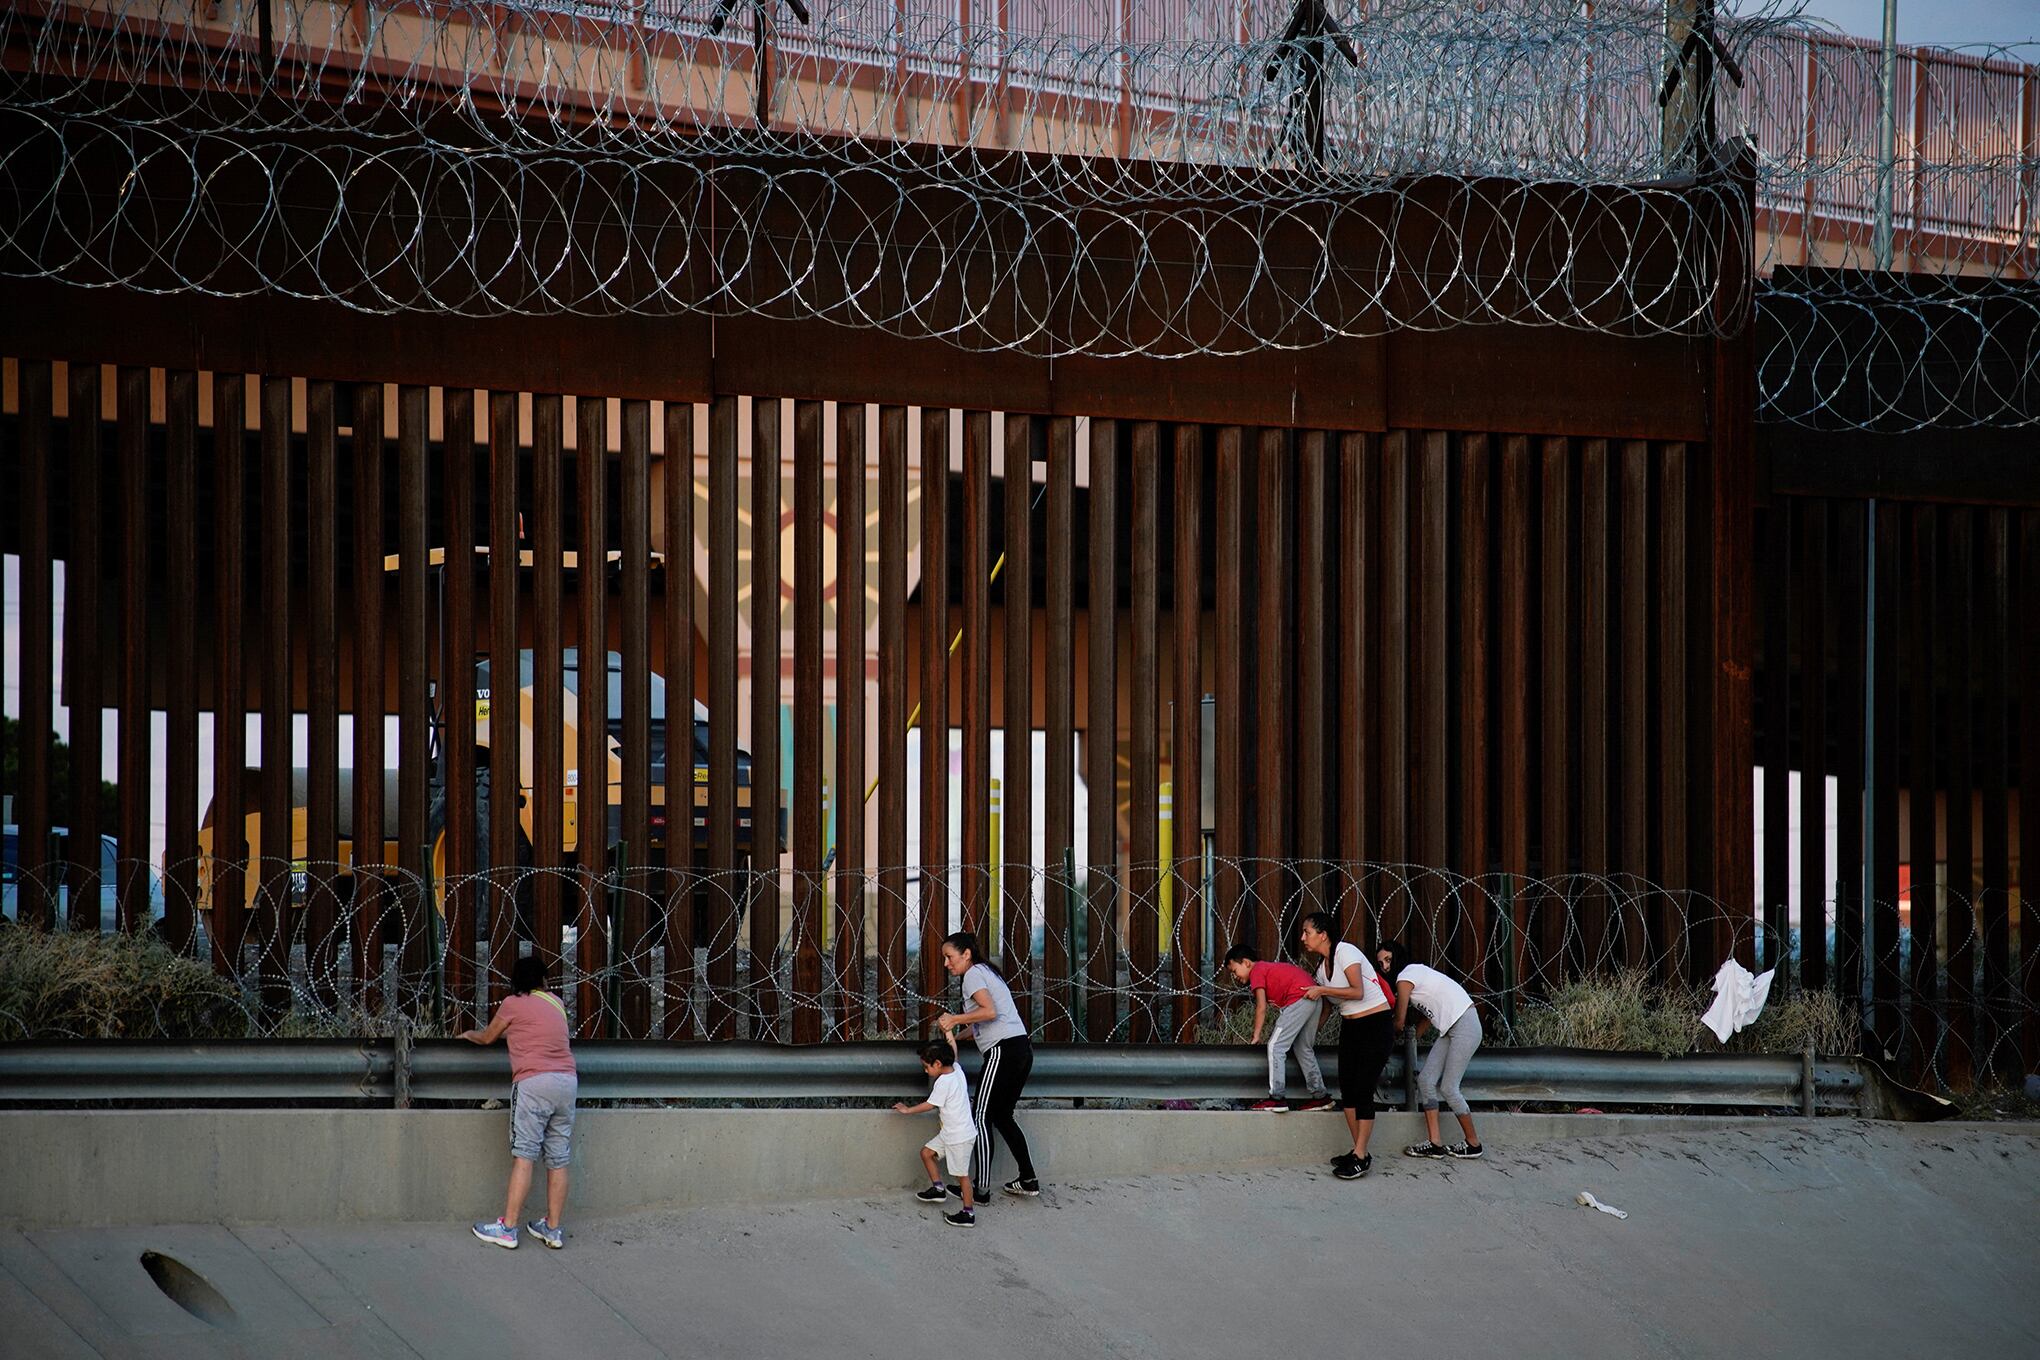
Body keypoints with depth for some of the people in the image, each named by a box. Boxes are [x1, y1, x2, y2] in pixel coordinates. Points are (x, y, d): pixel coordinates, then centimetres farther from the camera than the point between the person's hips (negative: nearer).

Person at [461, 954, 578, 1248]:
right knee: (558, 1159, 6)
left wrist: (470, 1034, 38)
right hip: (567, 1081, 6)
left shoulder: (513, 1004, 2)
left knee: (523, 1157, -8)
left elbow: (487, 1037, 17)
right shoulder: (556, 1003, 18)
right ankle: (554, 1229, 9)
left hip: (534, 1081, -6)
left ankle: (507, 1228, -10)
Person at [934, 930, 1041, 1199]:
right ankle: (1028, 1181, 15)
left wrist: (954, 1019, -12)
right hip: (1022, 1049, 10)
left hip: (1003, 1050, -10)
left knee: (983, 1117, -5)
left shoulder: (973, 974, -4)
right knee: (1002, 1116, 17)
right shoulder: (987, 972, 24)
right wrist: (955, 1031, 23)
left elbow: (989, 1012, -19)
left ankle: (981, 1188, -8)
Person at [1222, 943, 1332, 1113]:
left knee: (1276, 1047, -5)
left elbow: (1261, 1007, -7)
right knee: (1304, 1049, 20)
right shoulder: (1269, 967, 28)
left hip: (1298, 1000, -9)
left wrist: (1256, 1036, -3)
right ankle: (1320, 1095, 22)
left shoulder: (1257, 972, 2)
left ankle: (1276, 1098, -9)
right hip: (1314, 1000, 9)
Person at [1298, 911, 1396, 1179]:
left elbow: (1357, 992, -24)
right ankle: (1359, 1152, 11)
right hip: (1350, 1027, 9)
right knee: (1346, 1089, 5)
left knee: (1362, 1091, -11)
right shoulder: (1322, 965, 10)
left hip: (1376, 1025, -9)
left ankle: (1361, 1157, -10)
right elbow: (1324, 1002, 15)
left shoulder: (1345, 953, -16)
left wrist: (1321, 990, -21)